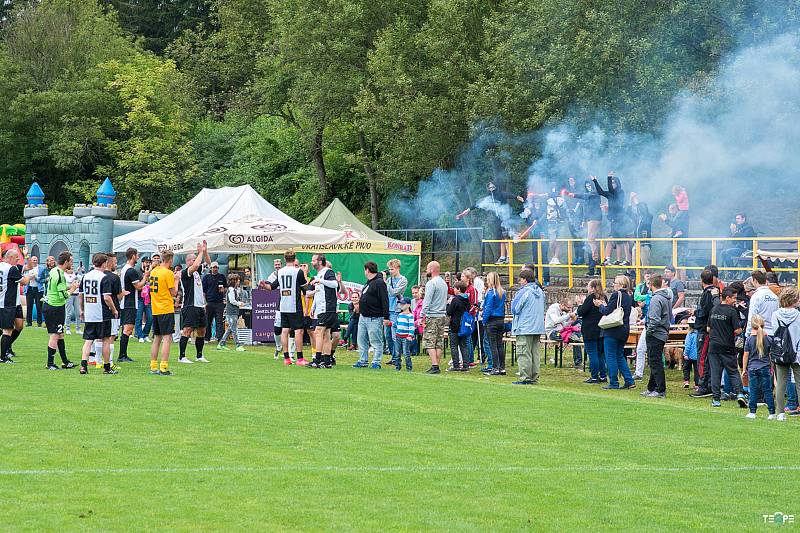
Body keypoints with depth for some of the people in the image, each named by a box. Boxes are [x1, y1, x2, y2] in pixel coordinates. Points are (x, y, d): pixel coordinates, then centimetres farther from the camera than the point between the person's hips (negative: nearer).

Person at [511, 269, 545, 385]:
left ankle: (525, 378, -8)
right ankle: (534, 378, 12)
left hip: (524, 328, -8)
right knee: (535, 353, 11)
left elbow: (514, 309, -11)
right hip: (538, 328, 8)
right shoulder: (540, 292, 12)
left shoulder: (523, 292, -13)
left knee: (524, 353, -5)